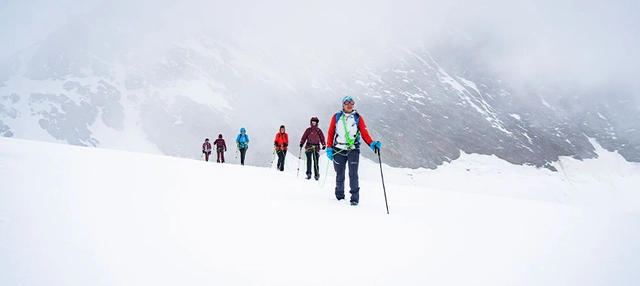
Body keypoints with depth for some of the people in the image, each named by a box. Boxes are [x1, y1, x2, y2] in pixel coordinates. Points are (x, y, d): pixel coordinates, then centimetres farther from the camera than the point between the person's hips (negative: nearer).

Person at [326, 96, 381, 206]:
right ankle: (339, 196, 24)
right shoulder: (336, 117, 7)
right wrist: (329, 148, 2)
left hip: (353, 150, -1)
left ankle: (355, 198, -7)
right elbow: (331, 133, 9)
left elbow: (365, 134, 0)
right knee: (340, 175, 8)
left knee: (353, 174, -11)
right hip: (338, 150, 1)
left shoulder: (358, 118, 6)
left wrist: (372, 144, -15)